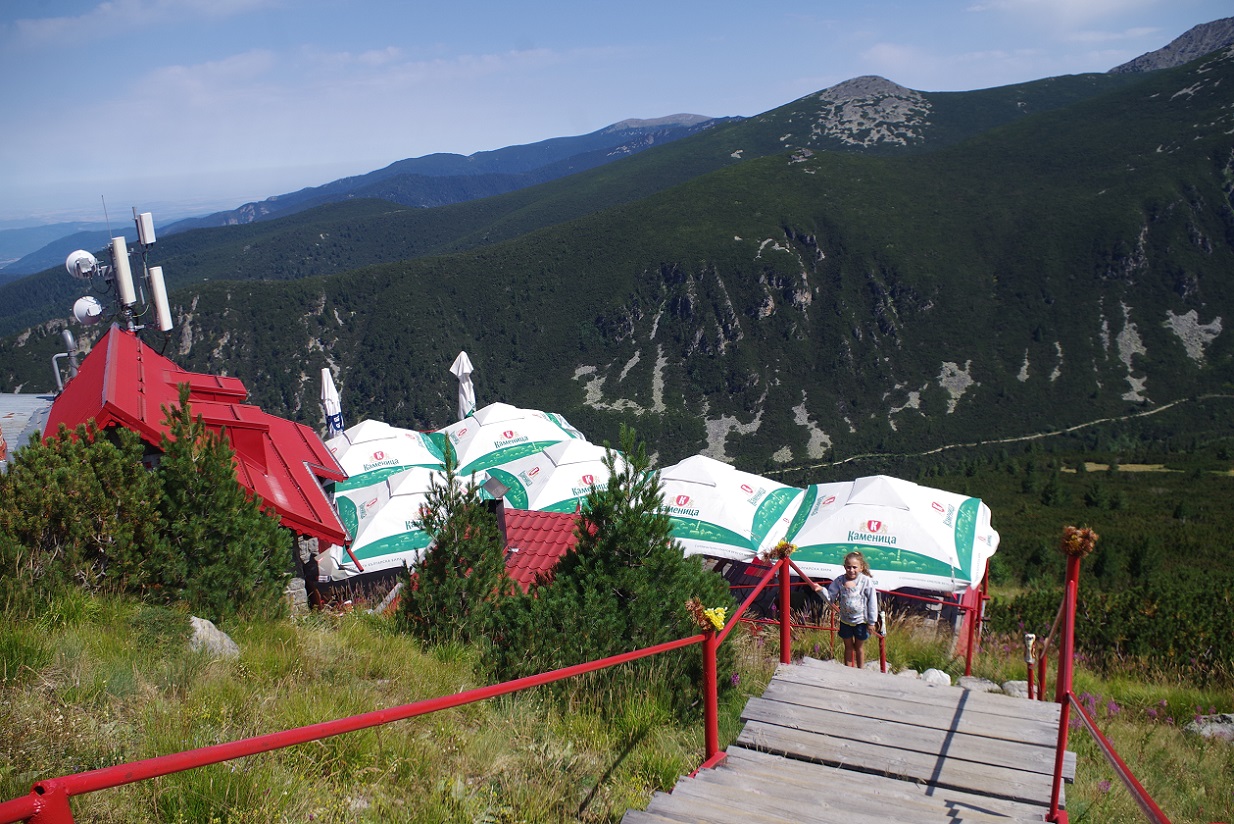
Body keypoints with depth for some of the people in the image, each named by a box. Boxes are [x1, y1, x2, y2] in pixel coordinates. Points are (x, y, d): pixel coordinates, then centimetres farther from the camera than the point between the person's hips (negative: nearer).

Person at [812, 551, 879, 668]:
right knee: (848, 647, 17)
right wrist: (821, 590, -25)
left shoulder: (866, 581, -18)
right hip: (845, 620, 2)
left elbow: (872, 602, -13)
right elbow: (830, 598, -6)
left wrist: (872, 622, -11)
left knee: (859, 647, 16)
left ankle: (860, 671, 32)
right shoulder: (839, 581, -10)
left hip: (861, 620, -2)